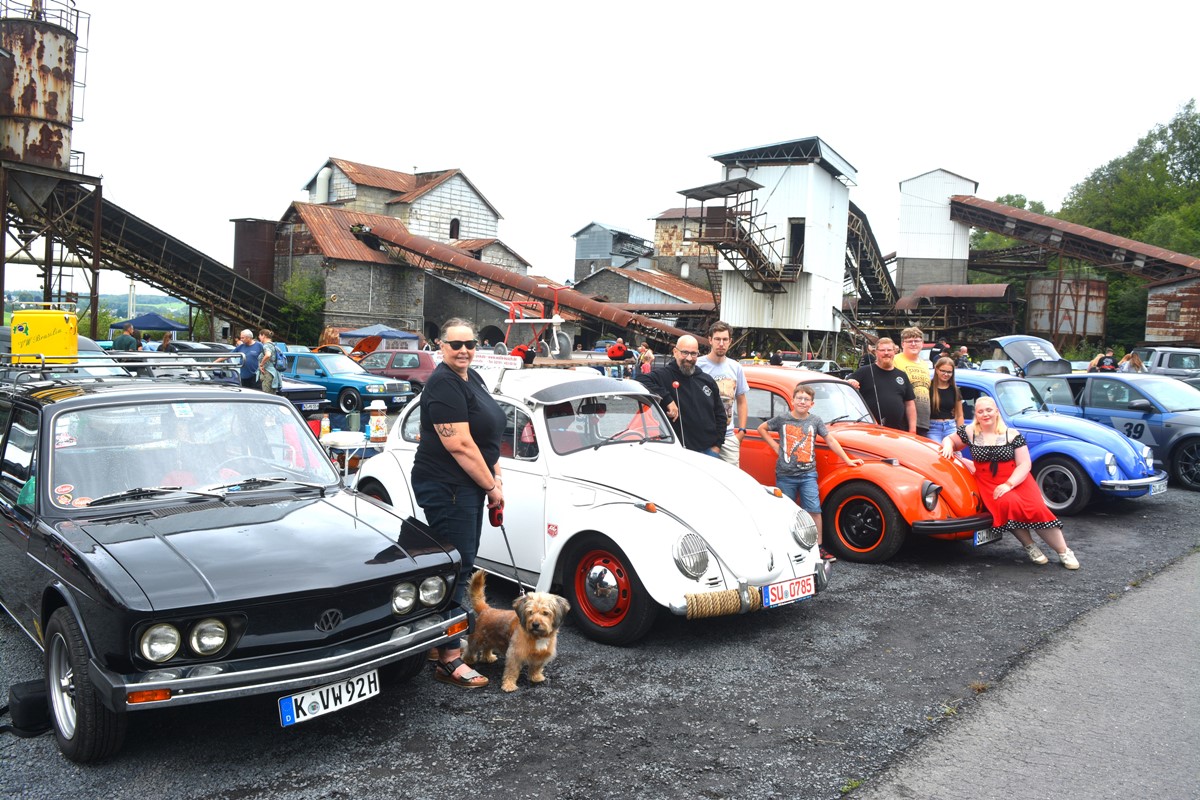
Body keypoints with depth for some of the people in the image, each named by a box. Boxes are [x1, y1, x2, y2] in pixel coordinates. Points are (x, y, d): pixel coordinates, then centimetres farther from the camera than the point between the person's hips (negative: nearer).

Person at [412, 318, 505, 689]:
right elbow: (459, 445, -22)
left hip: (469, 485, 10)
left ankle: (451, 637, 31)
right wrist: (492, 486, -14)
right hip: (446, 487, -10)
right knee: (456, 568, -8)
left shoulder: (473, 378, 12)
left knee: (463, 562, 17)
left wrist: (497, 477, 10)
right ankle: (448, 661, -2)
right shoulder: (444, 385, -18)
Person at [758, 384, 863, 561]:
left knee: (814, 511, -5)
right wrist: (775, 446, 3)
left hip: (808, 474, 1)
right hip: (785, 475, -1)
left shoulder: (815, 421, 3)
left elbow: (830, 440, 4)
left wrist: (847, 460, 3)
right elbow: (761, 429, 11)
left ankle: (818, 547, 1)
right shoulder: (782, 419, -1)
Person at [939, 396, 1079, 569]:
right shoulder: (969, 432, 2)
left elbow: (1025, 464, -5)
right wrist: (948, 446, -8)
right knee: (1008, 504, -32)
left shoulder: (1013, 434, 0)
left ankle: (1064, 551, -9)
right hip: (988, 483, 0)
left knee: (1037, 508, -24)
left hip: (1017, 480, 0)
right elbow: (949, 439, 17)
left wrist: (1009, 484, -19)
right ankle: (1029, 546, -12)